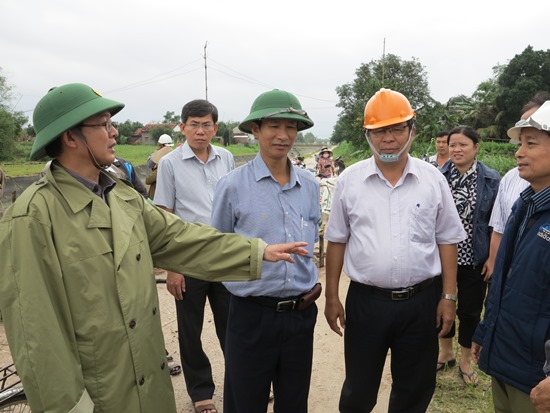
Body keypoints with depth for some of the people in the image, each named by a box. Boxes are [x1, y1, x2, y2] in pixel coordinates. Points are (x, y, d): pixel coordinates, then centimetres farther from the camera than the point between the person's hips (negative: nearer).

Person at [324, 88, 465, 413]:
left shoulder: (433, 179, -1)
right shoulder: (349, 180, -3)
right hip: (365, 301, 0)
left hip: (421, 301, 1)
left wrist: (449, 297, 1)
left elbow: (447, 241, 4)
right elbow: (337, 241, 2)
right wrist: (332, 297, 2)